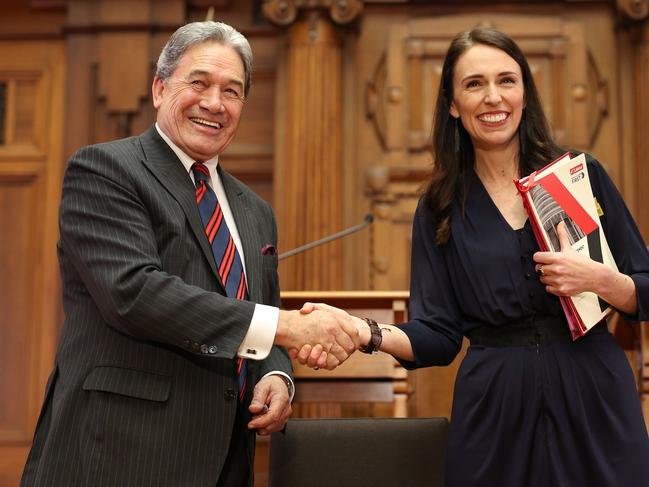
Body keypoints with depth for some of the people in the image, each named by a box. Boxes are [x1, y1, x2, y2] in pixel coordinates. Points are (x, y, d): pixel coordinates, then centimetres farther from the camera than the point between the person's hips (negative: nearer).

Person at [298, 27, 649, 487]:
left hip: (593, 398, 0)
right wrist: (365, 332, -19)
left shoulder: (582, 175, 2)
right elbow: (438, 336, -2)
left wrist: (599, 280, -16)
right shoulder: (440, 210, 3)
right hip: (495, 413, 0)